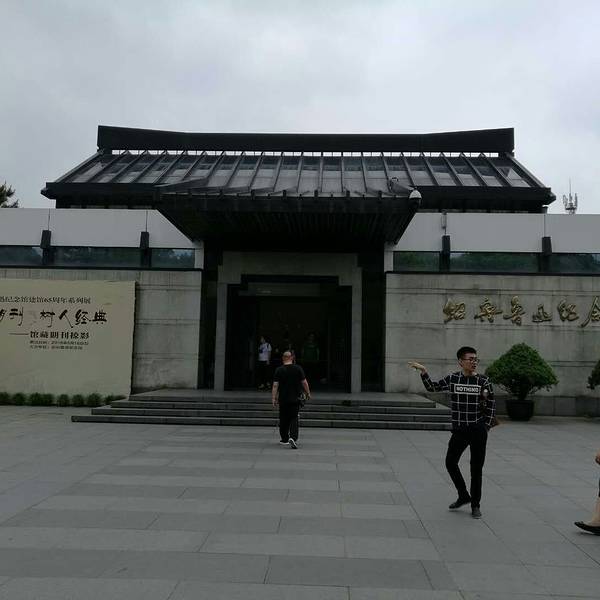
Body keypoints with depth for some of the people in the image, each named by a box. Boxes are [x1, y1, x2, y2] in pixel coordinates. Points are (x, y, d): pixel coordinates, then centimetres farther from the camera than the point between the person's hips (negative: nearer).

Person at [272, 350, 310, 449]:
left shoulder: (278, 370, -3)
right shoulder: (298, 368, -2)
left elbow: (275, 385, -6)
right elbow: (304, 383, 0)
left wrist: (274, 399, -3)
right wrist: (308, 393, 13)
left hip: (283, 399, 0)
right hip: (295, 399, 0)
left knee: (283, 420, 12)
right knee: (294, 419, 2)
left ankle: (284, 439, 22)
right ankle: (293, 437, -17)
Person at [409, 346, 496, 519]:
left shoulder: (483, 381, -4)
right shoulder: (452, 379, 0)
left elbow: (491, 406, 3)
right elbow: (432, 387, 6)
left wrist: (486, 427, -1)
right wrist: (423, 371, -7)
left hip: (478, 430, -2)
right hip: (459, 430, 2)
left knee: (476, 468, 4)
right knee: (450, 462, 2)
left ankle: (475, 505, 19)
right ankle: (463, 496, 24)